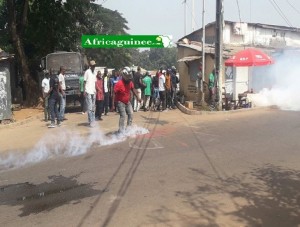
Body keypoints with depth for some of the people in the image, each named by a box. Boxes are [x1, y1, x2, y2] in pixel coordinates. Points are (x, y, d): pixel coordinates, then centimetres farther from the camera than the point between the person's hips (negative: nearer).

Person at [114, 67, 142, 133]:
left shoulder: (130, 82, -4)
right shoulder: (119, 84, -25)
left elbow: (133, 90, 13)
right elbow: (114, 94, -21)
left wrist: (137, 97, 10)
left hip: (127, 102, 7)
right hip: (121, 102, -7)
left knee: (131, 114, 8)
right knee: (123, 116, -15)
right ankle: (121, 131, -9)